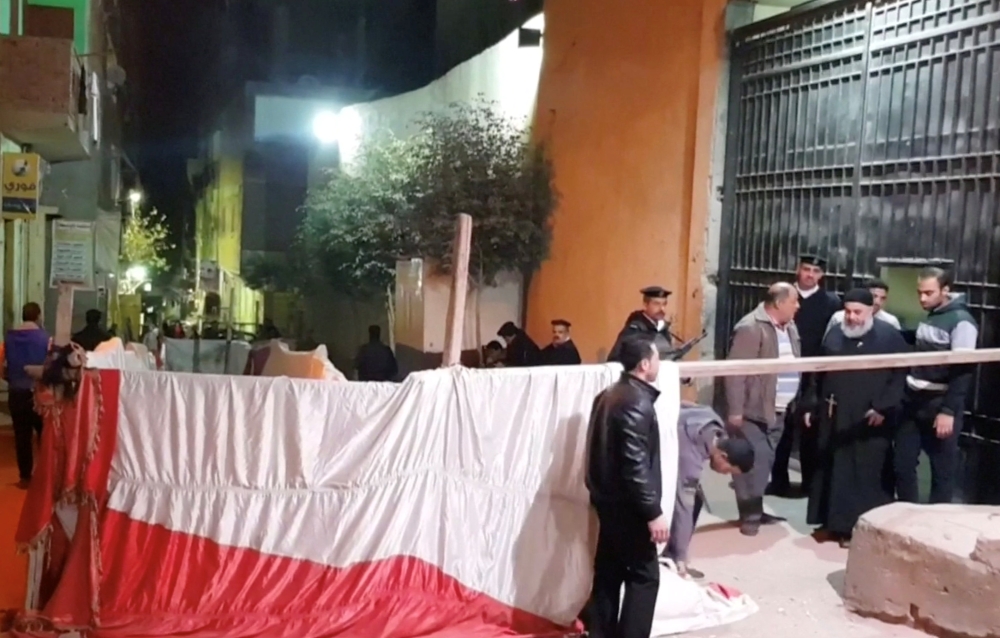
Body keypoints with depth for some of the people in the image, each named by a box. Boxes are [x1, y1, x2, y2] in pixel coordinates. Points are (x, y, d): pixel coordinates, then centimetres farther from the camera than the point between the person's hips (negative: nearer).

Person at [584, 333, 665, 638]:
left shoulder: (609, 396, 9)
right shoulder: (637, 403, -20)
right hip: (628, 505, -9)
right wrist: (654, 512, -20)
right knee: (644, 577, 0)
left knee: (609, 571, 15)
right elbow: (636, 465, -24)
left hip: (609, 499, 9)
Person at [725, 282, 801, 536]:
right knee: (753, 464, -4)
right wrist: (735, 410, -19)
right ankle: (749, 515, 7)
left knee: (765, 463, 14)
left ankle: (755, 510, 25)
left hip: (777, 411, 8)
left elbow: (794, 367, 19)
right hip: (753, 411, -8)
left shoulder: (790, 328, 12)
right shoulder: (751, 328, -16)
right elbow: (736, 372, -18)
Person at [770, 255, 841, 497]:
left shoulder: (831, 302, 2)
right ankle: (778, 479, 17)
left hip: (814, 376, -1)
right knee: (781, 428, 7)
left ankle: (809, 481, 19)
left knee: (809, 430, 9)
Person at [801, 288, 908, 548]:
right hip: (833, 417, 5)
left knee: (866, 473, -1)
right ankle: (836, 522, 21)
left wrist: (883, 407, -16)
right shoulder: (835, 334, 11)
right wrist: (810, 405, 12)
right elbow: (819, 373, 15)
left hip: (869, 420, -5)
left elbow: (900, 376, -9)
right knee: (831, 470, 10)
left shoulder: (889, 336, -4)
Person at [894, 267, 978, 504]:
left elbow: (963, 371, -16)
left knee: (943, 469, 4)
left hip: (940, 406, -7)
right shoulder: (928, 318, 12)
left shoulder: (961, 322, -11)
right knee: (902, 464, 8)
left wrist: (949, 411, -20)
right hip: (914, 401, 7)